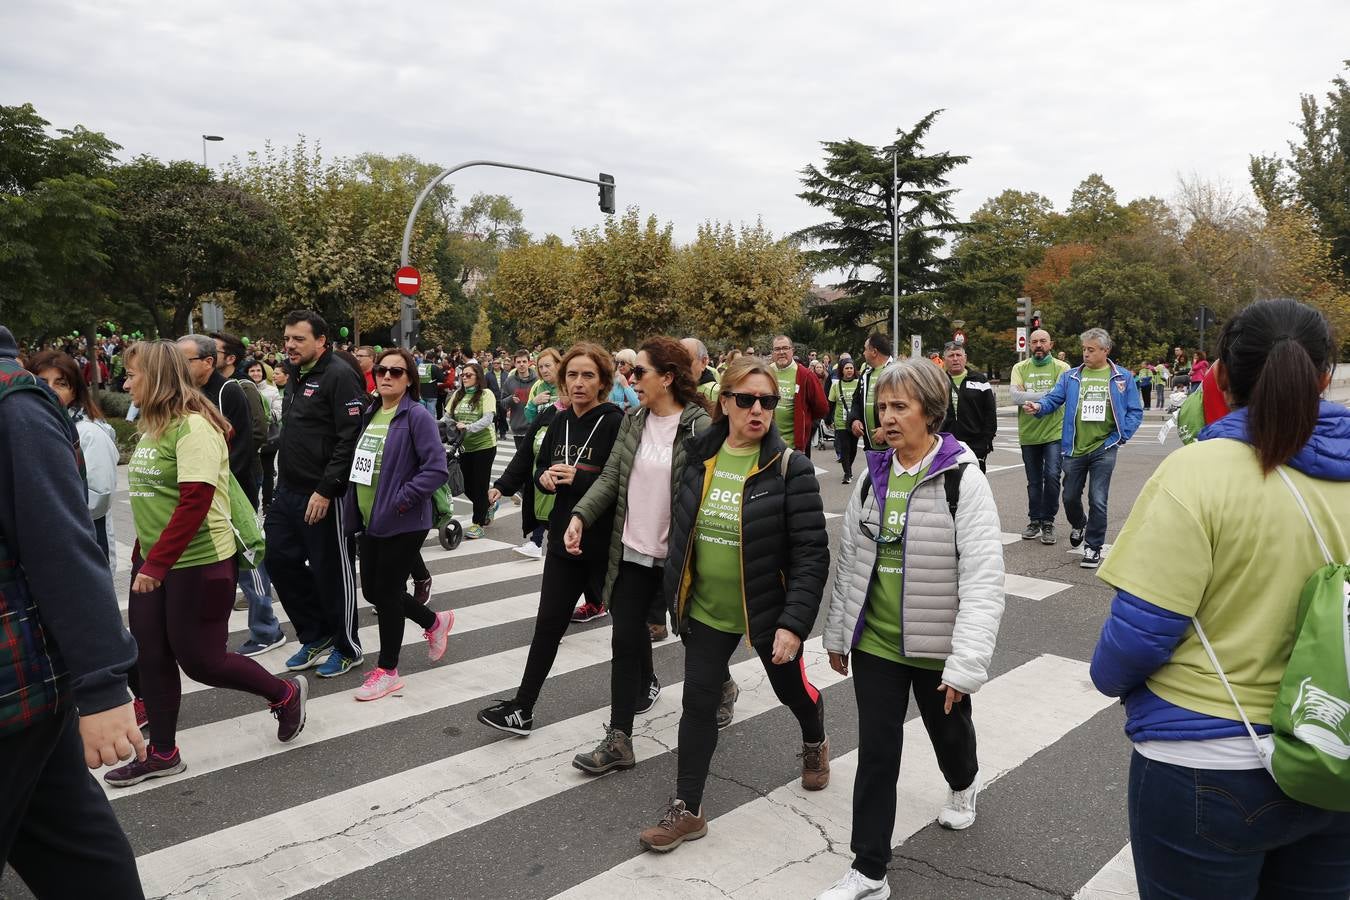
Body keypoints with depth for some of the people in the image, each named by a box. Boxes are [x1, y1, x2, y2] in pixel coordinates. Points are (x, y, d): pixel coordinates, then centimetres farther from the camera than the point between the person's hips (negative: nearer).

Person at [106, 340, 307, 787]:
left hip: (197, 563, -8)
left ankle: (285, 694, 22)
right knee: (151, 657, 11)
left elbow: (195, 502, -23)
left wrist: (156, 564, -23)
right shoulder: (152, 426, 10)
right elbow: (149, 499, 16)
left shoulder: (194, 426, -17)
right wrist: (141, 557, 12)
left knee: (199, 660, 1)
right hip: (151, 562, 8)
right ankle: (162, 754, 25)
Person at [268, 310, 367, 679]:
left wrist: (325, 489, -23)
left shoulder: (339, 376, -14)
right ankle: (316, 635, 29)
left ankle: (347, 648, 20)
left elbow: (351, 438, -22)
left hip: (323, 495, -9)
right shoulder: (296, 375, 14)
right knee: (281, 560, 13)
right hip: (288, 489, 9)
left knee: (331, 571, 2)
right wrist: (283, 479, 16)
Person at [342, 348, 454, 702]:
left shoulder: (417, 416, -13)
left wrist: (400, 501, -20)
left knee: (386, 593, 1)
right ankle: (435, 622, 37)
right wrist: (353, 505, 9)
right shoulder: (369, 414, 9)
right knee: (372, 591, 15)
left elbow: (436, 469, -20)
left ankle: (387, 670, 20)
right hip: (369, 521, 8)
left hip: (402, 523, -8)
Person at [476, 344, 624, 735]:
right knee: (548, 623, 8)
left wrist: (578, 478, -25)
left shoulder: (616, 423, -14)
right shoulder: (560, 422, 6)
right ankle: (522, 709, 15)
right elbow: (541, 471, 16)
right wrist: (545, 478, -7)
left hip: (607, 541, -5)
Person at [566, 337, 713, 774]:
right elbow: (610, 477, 3)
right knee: (625, 640, 5)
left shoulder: (699, 428, -15)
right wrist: (580, 515, -11)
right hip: (633, 551, 5)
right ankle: (618, 740, 13)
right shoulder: (632, 422, 4)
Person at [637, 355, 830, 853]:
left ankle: (815, 743, 54)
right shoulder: (699, 457, -4)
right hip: (706, 610, 3)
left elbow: (812, 554, -19)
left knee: (791, 690, 20)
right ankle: (687, 809, 21)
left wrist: (794, 622, -25)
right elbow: (680, 527, 9)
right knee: (698, 704, 5)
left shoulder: (790, 468, -18)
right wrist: (672, 592, 11)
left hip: (769, 609, -3)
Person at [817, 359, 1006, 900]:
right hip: (874, 641, 3)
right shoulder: (873, 476, -1)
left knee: (949, 730, 23)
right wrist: (836, 634, 10)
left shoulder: (962, 479, -16)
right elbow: (849, 560, 7)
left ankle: (963, 786, 57)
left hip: (936, 644, -3)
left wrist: (966, 662, -23)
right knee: (876, 752, 6)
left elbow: (983, 579, -19)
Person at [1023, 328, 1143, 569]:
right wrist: (1039, 406, -22)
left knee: (1098, 500, -3)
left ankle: (1094, 547, 12)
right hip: (1074, 449, 2)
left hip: (1103, 449, -2)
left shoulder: (1122, 377, 2)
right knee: (1070, 497, 14)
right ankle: (1078, 525, 45)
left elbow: (1135, 411, 3)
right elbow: (1053, 398, 0)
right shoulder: (1071, 376, 6)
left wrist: (1120, 437, -7)